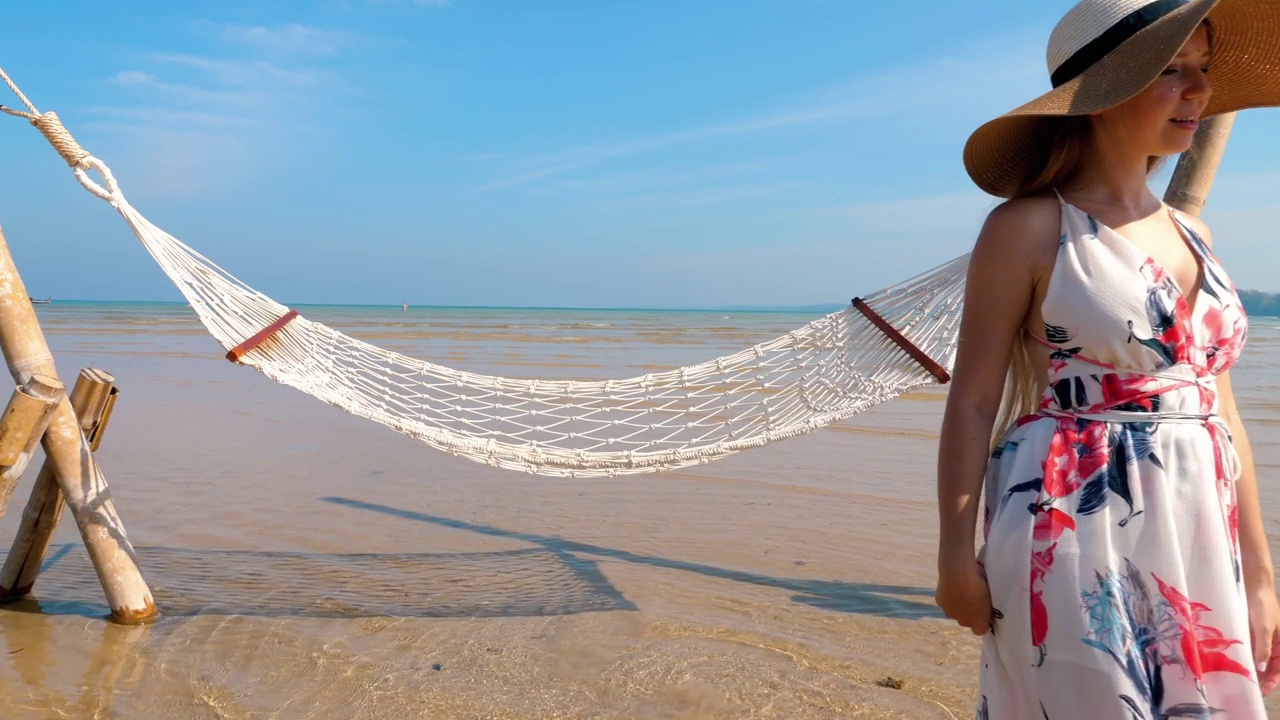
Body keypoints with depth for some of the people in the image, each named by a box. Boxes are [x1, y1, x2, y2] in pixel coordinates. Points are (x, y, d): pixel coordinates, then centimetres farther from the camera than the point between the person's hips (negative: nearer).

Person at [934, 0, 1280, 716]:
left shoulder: (1190, 233, 12)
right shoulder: (1029, 227, -8)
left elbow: (1220, 412, 13)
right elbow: (973, 400, -9)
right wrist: (957, 554, -12)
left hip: (1201, 545, 7)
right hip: (1076, 534, -6)